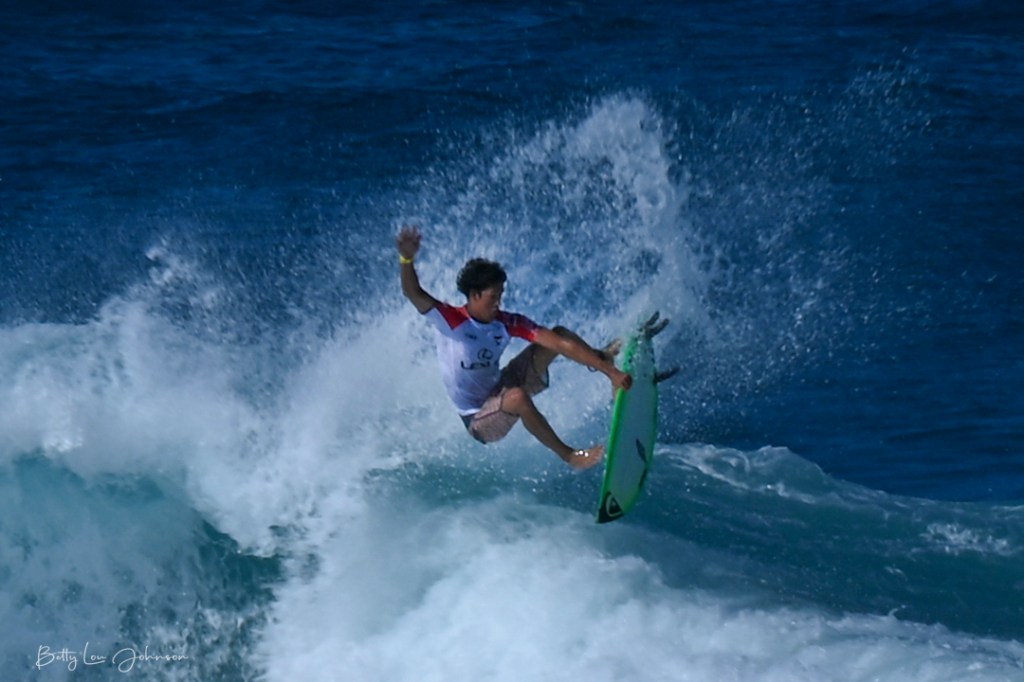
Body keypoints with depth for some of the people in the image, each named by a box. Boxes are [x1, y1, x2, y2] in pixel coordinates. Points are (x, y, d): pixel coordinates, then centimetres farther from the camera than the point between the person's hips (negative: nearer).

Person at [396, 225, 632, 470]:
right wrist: (407, 259, -59)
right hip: (479, 420, -6)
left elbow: (561, 344, -15)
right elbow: (414, 293, -38)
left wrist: (611, 371, -20)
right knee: (517, 397, -41)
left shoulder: (507, 323, -12)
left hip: (500, 390, 6)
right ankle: (569, 456, -29)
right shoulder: (451, 321, -23)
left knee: (559, 334, -1)